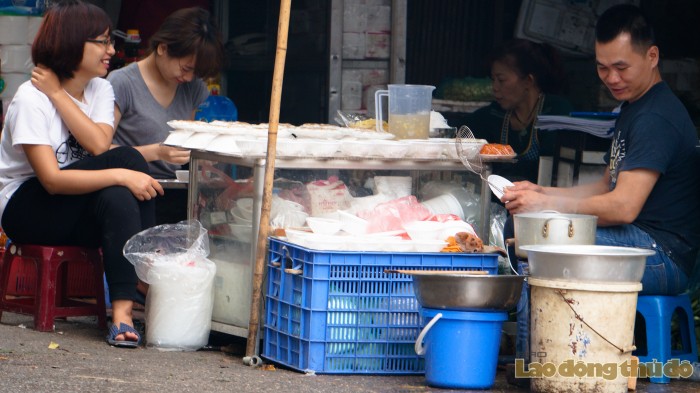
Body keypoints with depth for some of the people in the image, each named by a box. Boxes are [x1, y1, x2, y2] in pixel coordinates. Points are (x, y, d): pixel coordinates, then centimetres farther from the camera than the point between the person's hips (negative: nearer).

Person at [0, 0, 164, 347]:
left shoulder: (101, 90, 5)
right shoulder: (31, 99, -16)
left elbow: (99, 145, -16)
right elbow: (52, 179, -26)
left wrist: (58, 94, -17)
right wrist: (122, 176, -34)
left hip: (78, 213, 6)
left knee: (117, 199, -31)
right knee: (128, 159, -26)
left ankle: (124, 309, -35)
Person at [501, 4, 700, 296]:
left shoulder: (656, 118, -16)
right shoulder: (632, 109, 20)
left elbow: (624, 207, -23)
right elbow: (608, 187, 24)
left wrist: (545, 204, -16)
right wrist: (541, 192, 9)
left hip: (664, 257, -11)